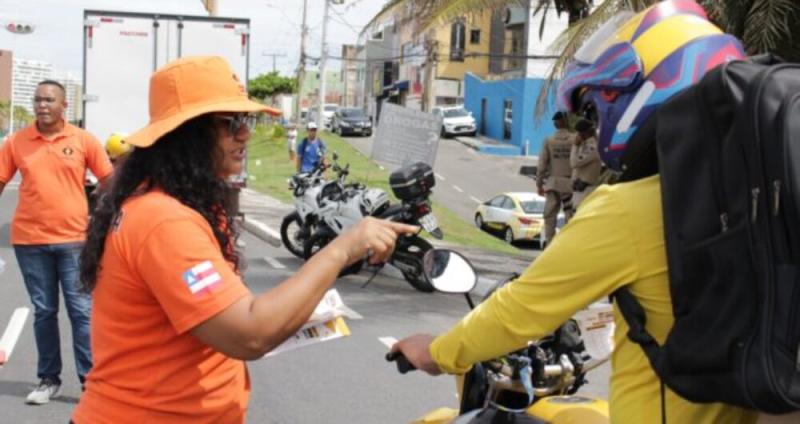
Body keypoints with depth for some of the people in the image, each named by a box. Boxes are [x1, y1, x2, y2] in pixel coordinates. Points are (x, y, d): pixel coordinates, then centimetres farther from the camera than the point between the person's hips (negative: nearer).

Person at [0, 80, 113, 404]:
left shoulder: (83, 140, -1)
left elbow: (110, 181, 4)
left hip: (74, 239, -1)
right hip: (30, 240, 2)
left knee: (82, 311, 1)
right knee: (43, 311, 10)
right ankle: (49, 379, 22)